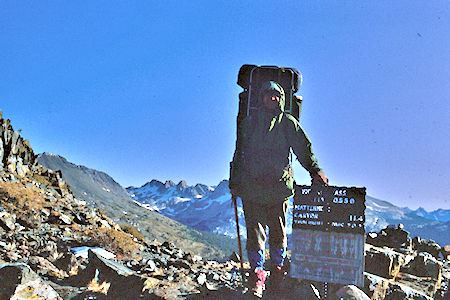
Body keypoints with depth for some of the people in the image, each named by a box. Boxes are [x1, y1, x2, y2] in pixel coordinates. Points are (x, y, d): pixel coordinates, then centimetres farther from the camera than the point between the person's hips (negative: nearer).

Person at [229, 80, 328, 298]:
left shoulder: (289, 124, 9)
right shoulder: (249, 123, 10)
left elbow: (304, 149, 4)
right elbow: (239, 154, 14)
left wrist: (315, 171, -12)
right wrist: (234, 182, 10)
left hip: (279, 187, 0)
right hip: (252, 188, 0)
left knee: (279, 232, 7)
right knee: (255, 231, -4)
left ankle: (277, 270, 25)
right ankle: (257, 274, 7)